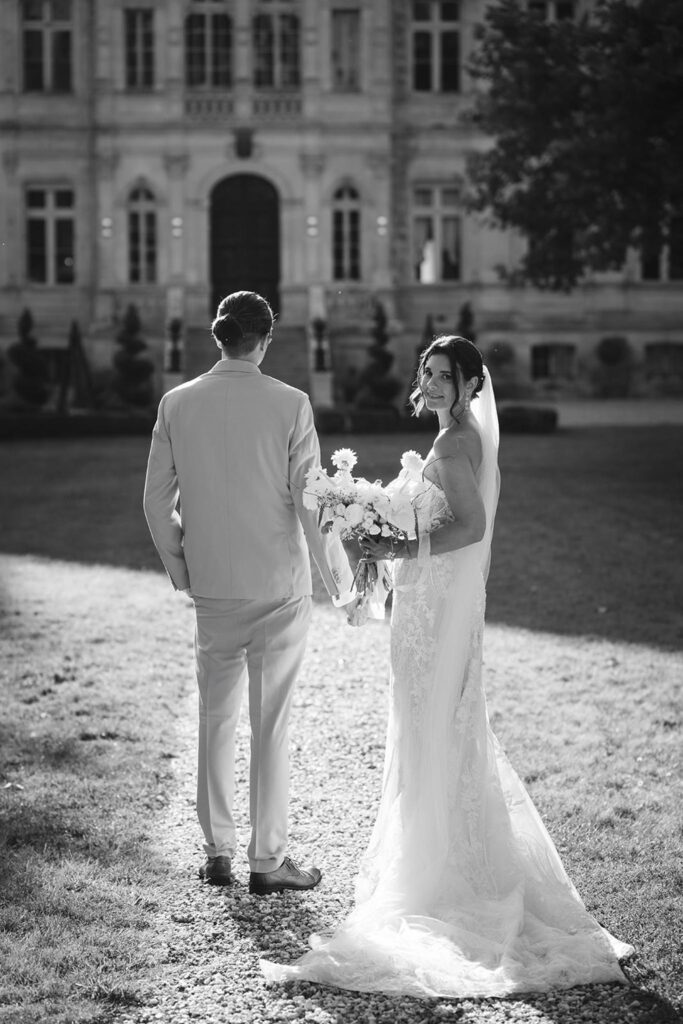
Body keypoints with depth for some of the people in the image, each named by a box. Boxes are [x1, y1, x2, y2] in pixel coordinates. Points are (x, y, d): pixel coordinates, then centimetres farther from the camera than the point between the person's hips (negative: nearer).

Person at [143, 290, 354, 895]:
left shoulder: (177, 403, -1)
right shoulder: (290, 405, -11)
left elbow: (157, 500, 2)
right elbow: (310, 502, -11)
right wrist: (340, 580, 0)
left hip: (211, 590, 3)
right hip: (279, 588, -3)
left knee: (216, 719, 13)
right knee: (270, 725, 4)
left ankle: (218, 852, 20)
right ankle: (267, 859, 10)